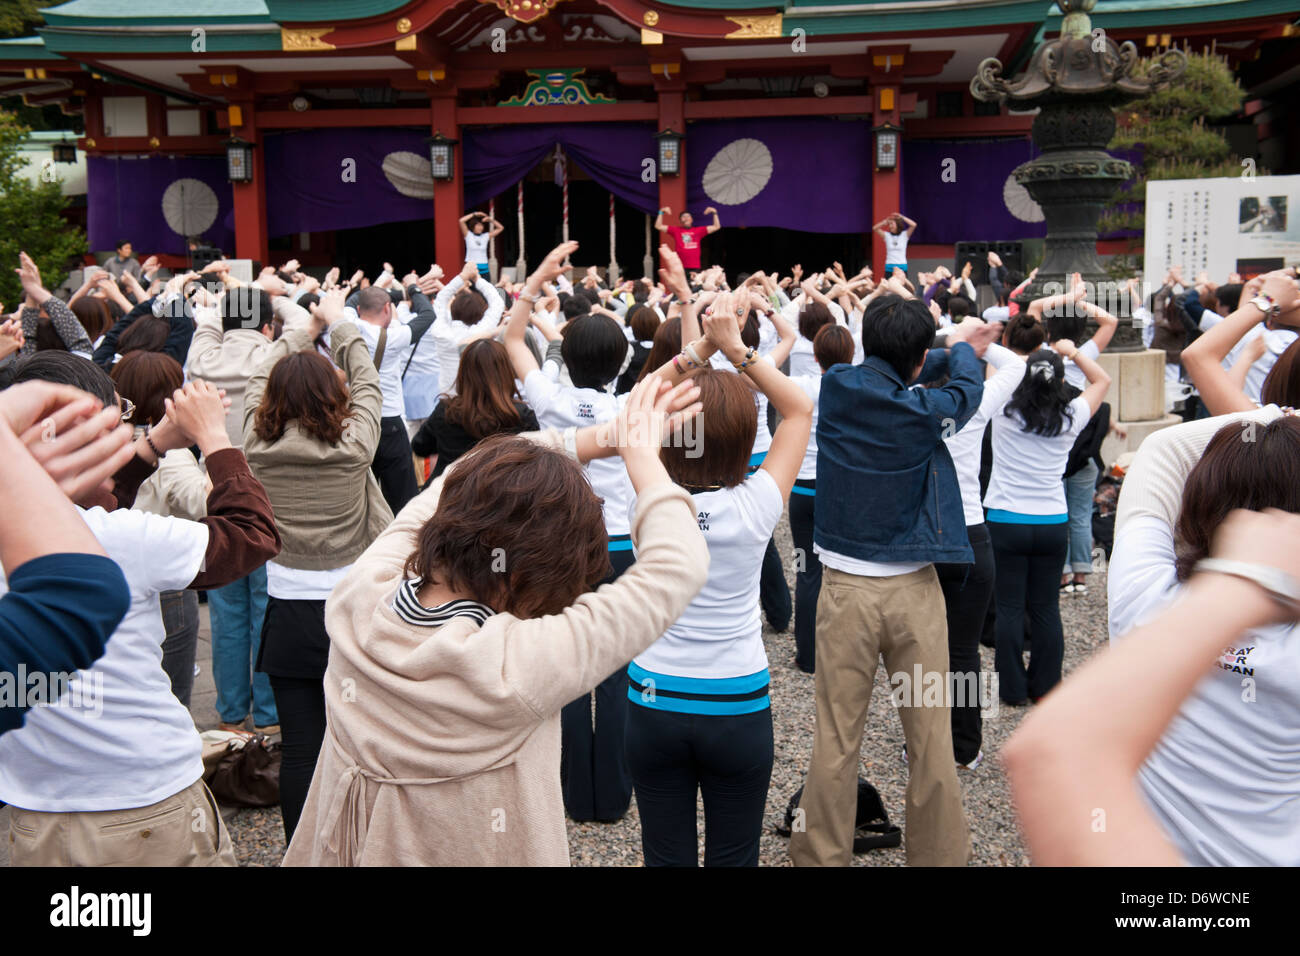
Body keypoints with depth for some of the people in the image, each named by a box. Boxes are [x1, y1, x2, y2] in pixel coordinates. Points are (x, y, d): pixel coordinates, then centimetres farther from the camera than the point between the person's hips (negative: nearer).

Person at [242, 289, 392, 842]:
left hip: (289, 612, 1)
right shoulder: (353, 444, -11)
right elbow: (367, 383, 7)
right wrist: (337, 323, 20)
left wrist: (306, 329, 25)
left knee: (300, 747, 6)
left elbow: (260, 381, 12)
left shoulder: (258, 444, -6)